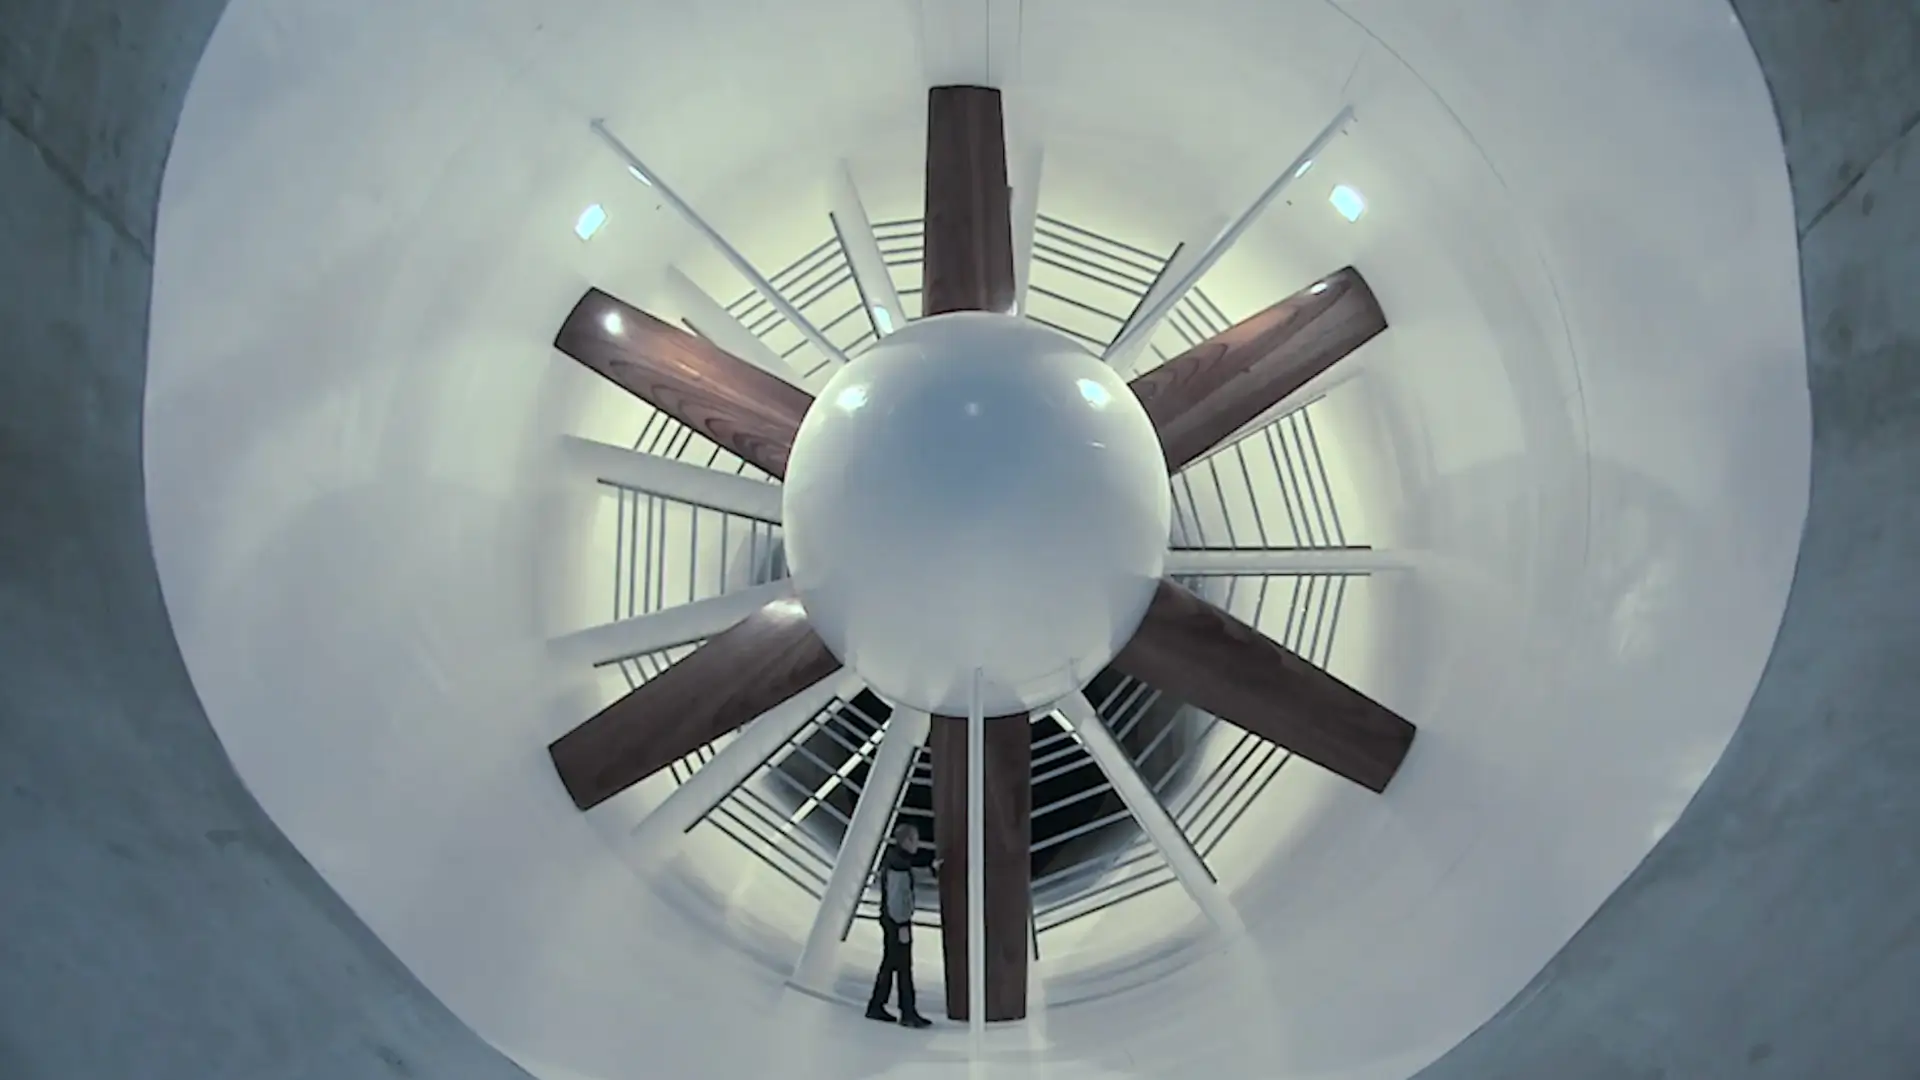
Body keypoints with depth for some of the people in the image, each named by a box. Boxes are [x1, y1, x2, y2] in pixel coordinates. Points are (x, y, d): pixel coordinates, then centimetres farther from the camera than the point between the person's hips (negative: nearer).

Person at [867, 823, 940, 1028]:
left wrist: (932, 865, 16)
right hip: (897, 920, -10)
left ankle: (876, 1007, 21)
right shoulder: (898, 864, -22)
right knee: (904, 967, -5)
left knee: (889, 964, 16)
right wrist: (903, 926, -22)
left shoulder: (893, 855, 7)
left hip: (891, 918, 10)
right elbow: (896, 897, -24)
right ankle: (908, 1014, -1)